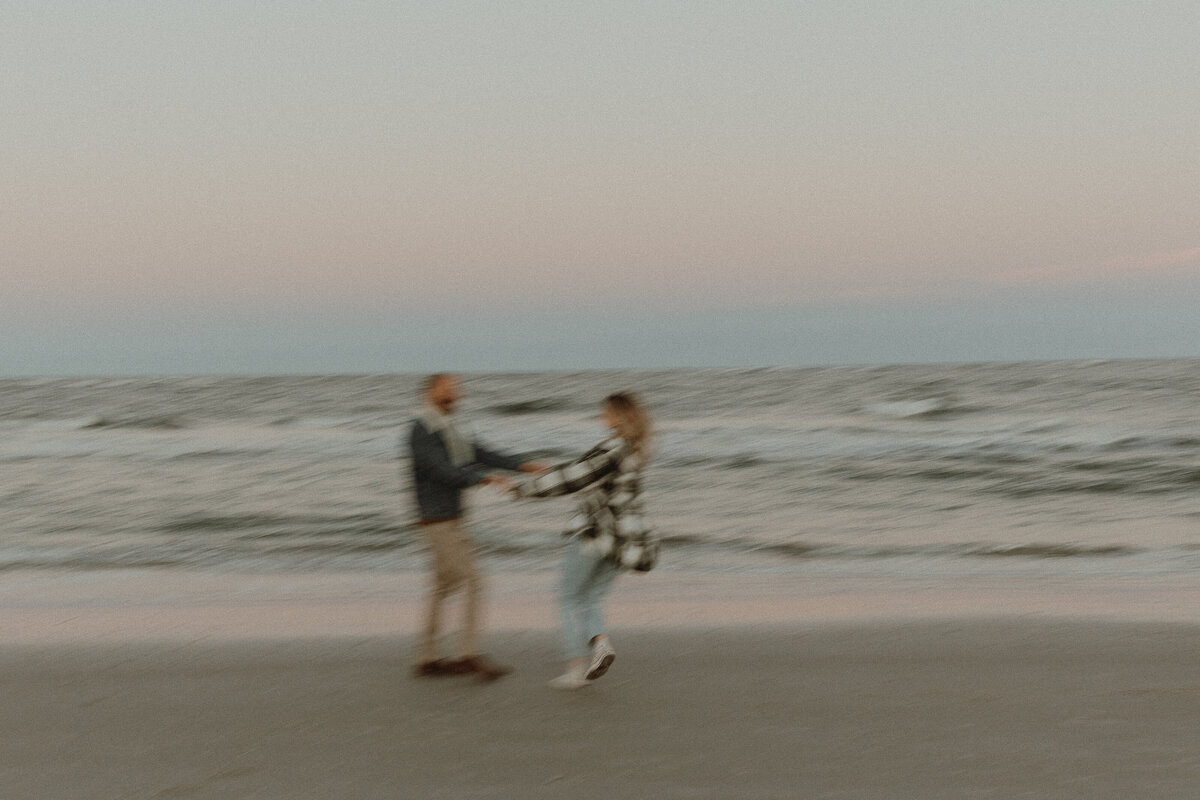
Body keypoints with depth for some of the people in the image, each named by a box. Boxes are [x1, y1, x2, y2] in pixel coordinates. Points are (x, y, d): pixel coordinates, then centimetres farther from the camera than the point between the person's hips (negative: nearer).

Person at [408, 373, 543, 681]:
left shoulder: (446, 429, 15)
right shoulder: (421, 431, -15)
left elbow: (479, 454, 11)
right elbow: (444, 471, -26)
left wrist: (523, 465, 0)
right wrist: (485, 478, -37)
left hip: (450, 520, 10)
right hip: (439, 522, -10)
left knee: (443, 587, 11)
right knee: (472, 583, -10)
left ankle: (428, 659, 15)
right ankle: (470, 655, -7)